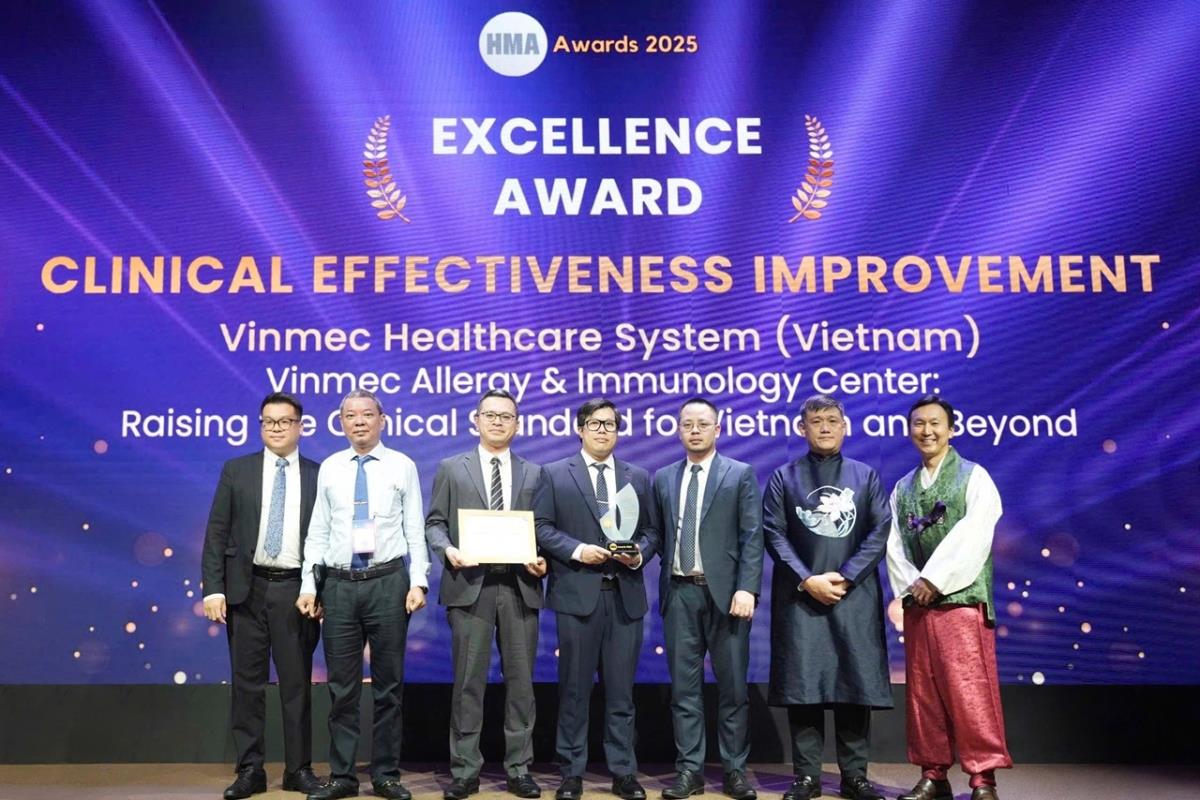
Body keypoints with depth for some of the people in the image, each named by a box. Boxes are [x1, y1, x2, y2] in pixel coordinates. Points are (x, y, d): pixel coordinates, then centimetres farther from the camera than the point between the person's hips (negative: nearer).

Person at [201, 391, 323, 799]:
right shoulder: (236, 470, 6)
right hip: (247, 589, 1)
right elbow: (216, 533, 3)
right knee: (247, 684, 6)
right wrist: (213, 588, -5)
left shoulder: (318, 475, 4)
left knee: (297, 684, 6)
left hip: (297, 590, 0)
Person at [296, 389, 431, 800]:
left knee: (389, 684, 6)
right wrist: (308, 585, 3)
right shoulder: (329, 468, 8)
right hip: (339, 583, 2)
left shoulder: (402, 466, 2)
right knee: (342, 687, 7)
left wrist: (418, 582, -8)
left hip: (388, 581, -2)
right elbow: (318, 531, 9)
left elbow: (415, 529, 0)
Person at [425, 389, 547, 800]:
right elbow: (434, 522, 6)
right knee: (469, 681, 3)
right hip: (470, 584, -1)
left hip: (520, 586, 2)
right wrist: (447, 549, -13)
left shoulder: (534, 473, 12)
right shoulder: (451, 468, 9)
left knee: (520, 680, 7)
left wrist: (543, 559, -9)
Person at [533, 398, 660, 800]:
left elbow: (651, 531, 12)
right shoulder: (554, 474, 4)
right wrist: (577, 550, -14)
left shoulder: (638, 477, 13)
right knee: (575, 688, 5)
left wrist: (640, 554, -8)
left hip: (625, 595, 2)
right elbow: (540, 526, -2)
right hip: (578, 593, -2)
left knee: (621, 690, 8)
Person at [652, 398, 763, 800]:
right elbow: (659, 534, 13)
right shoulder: (663, 478, 13)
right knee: (684, 687, 6)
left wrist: (746, 588, -13)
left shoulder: (741, 474, 3)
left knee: (733, 686, 5)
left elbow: (752, 537, -4)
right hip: (679, 593, 3)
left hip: (725, 592, -2)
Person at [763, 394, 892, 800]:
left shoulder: (866, 476, 11)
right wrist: (808, 579, -11)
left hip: (855, 596, 1)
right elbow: (774, 534, 0)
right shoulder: (784, 477, 8)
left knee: (856, 684, 2)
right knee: (802, 686, -1)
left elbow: (880, 532, 2)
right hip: (800, 597, -1)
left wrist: (845, 577, -9)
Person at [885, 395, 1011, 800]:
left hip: (961, 598, -5)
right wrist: (911, 585, -5)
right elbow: (893, 544, 10)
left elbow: (972, 537, -10)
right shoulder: (902, 488, 15)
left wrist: (934, 580, -13)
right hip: (917, 601, 5)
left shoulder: (974, 477, 1)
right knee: (923, 691, 6)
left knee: (969, 689, -7)